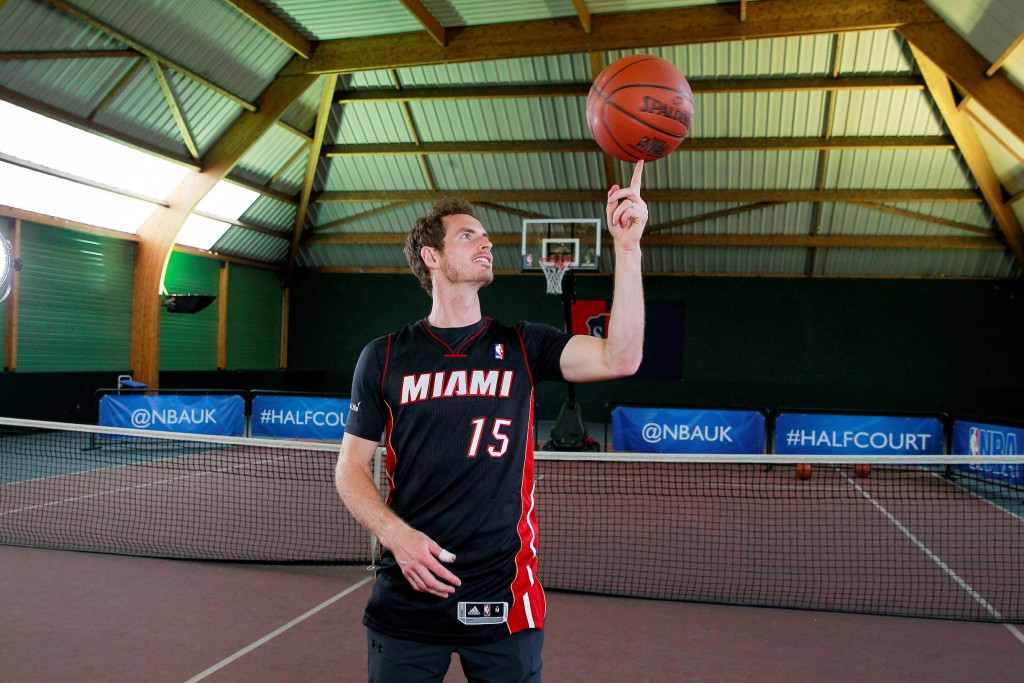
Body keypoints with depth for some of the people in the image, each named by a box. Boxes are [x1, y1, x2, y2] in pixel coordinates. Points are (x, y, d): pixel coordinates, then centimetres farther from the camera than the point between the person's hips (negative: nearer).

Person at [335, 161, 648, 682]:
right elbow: (351, 468, 5)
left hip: (504, 600, 0)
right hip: (407, 596, 0)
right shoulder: (385, 357, 2)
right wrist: (396, 533, -12)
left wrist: (626, 248, -18)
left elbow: (620, 358, -12)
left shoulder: (522, 346, 3)